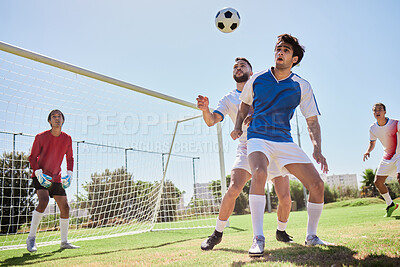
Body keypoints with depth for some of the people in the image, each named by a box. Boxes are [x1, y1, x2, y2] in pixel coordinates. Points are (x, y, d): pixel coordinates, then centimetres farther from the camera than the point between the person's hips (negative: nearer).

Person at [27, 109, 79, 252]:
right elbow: (32, 157, -3)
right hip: (40, 176, -4)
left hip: (56, 179, 4)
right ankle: (31, 238, -17)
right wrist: (38, 173, -18)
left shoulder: (67, 139, 2)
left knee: (65, 208, 2)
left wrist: (69, 173, -2)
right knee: (43, 201, -28)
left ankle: (64, 242, 16)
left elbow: (70, 158, 13)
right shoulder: (41, 137, -8)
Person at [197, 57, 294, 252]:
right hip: (246, 149, -1)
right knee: (234, 189, -22)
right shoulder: (229, 99, 10)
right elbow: (212, 121, -1)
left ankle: (281, 232, 24)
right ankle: (217, 234, -4)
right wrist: (205, 109, -24)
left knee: (285, 197, -5)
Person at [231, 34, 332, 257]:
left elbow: (313, 122, 2)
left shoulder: (302, 87, 1)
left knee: (317, 184, -9)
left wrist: (317, 149, -12)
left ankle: (311, 236, 14)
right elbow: (245, 104, 20)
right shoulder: (257, 79, 3)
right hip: (258, 137, -2)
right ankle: (258, 238, -27)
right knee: (259, 172, -34)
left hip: (285, 141, 2)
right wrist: (238, 127, 6)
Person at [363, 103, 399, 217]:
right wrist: (368, 151, -8)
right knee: (377, 181, 2)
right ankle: (390, 204, 23)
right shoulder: (372, 128, -2)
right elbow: (372, 143, 12)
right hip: (387, 158, 6)